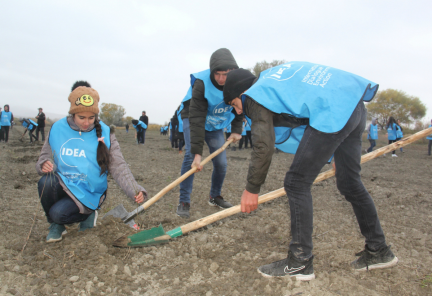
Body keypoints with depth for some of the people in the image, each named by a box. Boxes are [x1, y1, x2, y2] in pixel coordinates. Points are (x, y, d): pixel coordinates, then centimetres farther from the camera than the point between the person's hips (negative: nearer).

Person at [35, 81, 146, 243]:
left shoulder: (105, 133, -8)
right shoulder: (57, 129, -3)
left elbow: (119, 167, -12)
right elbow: (45, 155, 7)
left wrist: (135, 190, -28)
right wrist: (44, 164, -19)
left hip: (89, 193, -3)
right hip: (63, 185, 3)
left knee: (58, 213, -27)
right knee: (46, 182, -29)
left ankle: (87, 215, 9)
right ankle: (55, 225, 0)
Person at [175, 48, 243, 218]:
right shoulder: (202, 83, -33)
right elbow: (197, 119, -36)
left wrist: (236, 130, -9)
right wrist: (197, 152, -40)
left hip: (216, 124, 4)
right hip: (192, 119, -4)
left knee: (221, 163, -3)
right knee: (190, 155, -22)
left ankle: (215, 197, 21)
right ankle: (184, 201, -11)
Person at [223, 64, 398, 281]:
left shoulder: (256, 96, -1)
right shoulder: (273, 77, 25)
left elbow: (264, 147, -9)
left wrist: (251, 189, 2)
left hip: (334, 113, -10)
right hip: (355, 103, 10)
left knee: (297, 183, -2)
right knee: (350, 183, 18)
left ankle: (300, 263, 5)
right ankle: (378, 252, 32)